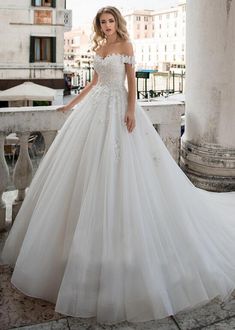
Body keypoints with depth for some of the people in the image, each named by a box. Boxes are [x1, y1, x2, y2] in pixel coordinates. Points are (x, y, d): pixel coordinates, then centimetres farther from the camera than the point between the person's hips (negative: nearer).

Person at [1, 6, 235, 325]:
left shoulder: (125, 44, 1)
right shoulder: (99, 48, 18)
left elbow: (131, 79, -5)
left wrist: (131, 110, -18)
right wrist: (72, 103, 21)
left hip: (118, 107, -7)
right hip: (95, 107, 7)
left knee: (117, 170, -9)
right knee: (88, 166, 5)